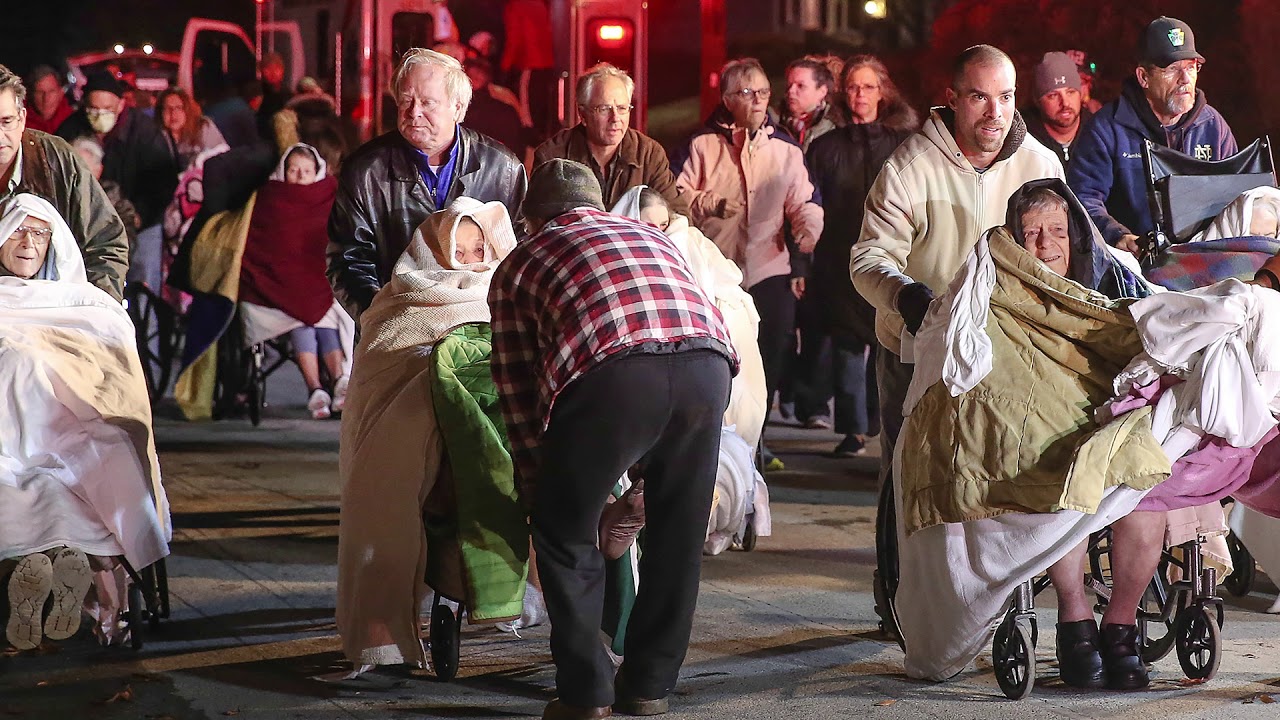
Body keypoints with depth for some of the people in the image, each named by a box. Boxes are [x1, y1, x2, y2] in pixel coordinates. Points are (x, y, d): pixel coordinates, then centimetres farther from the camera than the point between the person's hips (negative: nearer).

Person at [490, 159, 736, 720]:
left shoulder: (520, 264, 29)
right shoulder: (652, 237, 38)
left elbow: (517, 389, 27)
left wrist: (537, 489, 37)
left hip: (613, 374, -3)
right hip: (707, 362, 3)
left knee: (565, 532, 17)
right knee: (677, 533, 21)